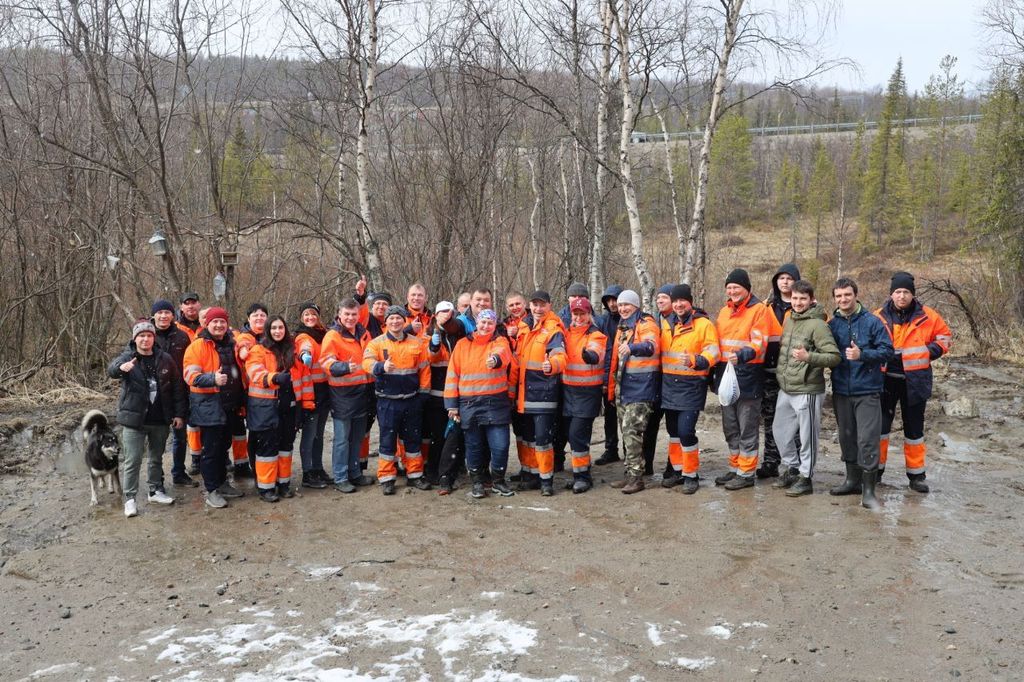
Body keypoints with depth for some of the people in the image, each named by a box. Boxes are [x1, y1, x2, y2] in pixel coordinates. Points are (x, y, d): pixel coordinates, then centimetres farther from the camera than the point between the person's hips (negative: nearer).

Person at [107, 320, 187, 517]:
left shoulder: (165, 359, 2)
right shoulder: (127, 357, -5)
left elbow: (177, 388, 5)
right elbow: (111, 370, -27)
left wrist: (179, 413, 1)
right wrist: (121, 367, -51)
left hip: (160, 419, 3)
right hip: (134, 419, -3)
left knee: (157, 458, 17)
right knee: (132, 461, -1)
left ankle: (156, 490, 31)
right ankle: (130, 498, 7)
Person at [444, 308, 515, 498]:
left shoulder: (500, 342, 4)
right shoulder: (462, 344, 8)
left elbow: (502, 353, -22)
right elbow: (452, 375, 6)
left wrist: (496, 359, -46)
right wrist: (452, 404, 1)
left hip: (496, 404, -1)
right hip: (469, 404, 1)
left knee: (500, 445, -2)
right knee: (474, 446, 9)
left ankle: (498, 481, 19)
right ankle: (477, 482, 25)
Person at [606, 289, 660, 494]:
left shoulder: (646, 324, -7)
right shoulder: (622, 327, 19)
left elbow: (652, 345, -29)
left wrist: (632, 348, -48)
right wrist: (612, 388, 22)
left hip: (640, 386, -9)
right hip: (623, 386, 9)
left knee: (631, 431, -13)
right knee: (625, 432, 11)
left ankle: (636, 477, -8)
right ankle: (630, 474, 19)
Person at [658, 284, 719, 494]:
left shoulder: (704, 324, -6)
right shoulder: (666, 324, 10)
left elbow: (712, 353, -14)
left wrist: (695, 361, -32)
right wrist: (661, 376, 11)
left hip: (692, 385, -6)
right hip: (669, 383, 6)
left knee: (686, 430, -11)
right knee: (672, 429, 13)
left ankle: (691, 475, 4)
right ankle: (677, 470, 27)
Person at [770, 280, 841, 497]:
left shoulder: (817, 325, -13)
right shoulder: (788, 320, 10)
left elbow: (834, 357, -18)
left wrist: (808, 357, -29)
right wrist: (780, 371, 14)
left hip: (807, 391, -8)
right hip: (785, 390, 8)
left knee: (807, 436, 2)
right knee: (780, 431, 17)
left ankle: (805, 477, 14)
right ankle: (792, 469, 32)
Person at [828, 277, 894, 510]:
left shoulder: (872, 322, -5)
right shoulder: (832, 324, 7)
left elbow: (887, 351, -8)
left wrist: (862, 355, -20)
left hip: (867, 391, -5)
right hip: (841, 390, 5)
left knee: (867, 439, -8)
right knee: (847, 437, 14)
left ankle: (868, 489, -3)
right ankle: (852, 479, 29)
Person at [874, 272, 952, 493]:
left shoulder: (927, 316, -3)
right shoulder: (879, 317, -2)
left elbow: (945, 336, 8)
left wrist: (930, 352, -7)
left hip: (914, 381, 0)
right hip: (885, 380, 0)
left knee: (914, 427, 10)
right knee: (880, 425, 5)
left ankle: (916, 475, 20)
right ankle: (876, 469, 18)